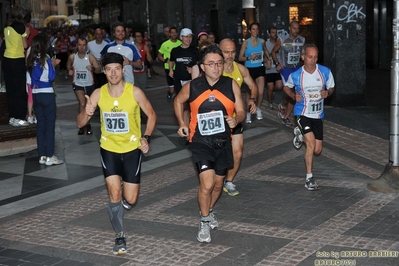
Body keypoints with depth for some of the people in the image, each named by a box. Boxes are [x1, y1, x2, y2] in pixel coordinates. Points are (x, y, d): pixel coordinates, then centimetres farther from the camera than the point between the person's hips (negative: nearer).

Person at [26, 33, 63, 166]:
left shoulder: (30, 60, 6)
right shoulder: (46, 59, -13)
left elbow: (29, 79, 10)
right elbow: (51, 77, -13)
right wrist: (53, 65, 1)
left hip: (36, 95, 6)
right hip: (47, 94, -6)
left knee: (40, 125, 10)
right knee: (50, 125, 0)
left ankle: (42, 156, 13)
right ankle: (49, 156, 2)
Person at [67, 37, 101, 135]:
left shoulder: (90, 57, -14)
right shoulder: (72, 57, -8)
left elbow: (99, 69, -16)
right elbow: (68, 66, 13)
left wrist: (93, 69, -37)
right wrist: (70, 70, -8)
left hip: (89, 84, 1)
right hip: (77, 84, -1)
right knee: (82, 104, -19)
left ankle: (84, 125, 36)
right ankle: (85, 125, -5)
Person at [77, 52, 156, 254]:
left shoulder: (135, 92, -16)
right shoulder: (98, 94, -11)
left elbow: (151, 115, -1)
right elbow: (80, 124, -8)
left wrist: (146, 137, -14)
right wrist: (86, 113, -30)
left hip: (132, 149, -1)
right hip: (109, 149, 1)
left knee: (130, 200, 2)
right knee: (114, 194, -9)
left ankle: (124, 193, 41)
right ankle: (119, 236, 11)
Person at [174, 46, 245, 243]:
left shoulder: (232, 85, -7)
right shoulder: (191, 87, -9)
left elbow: (241, 112, -1)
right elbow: (178, 101, 12)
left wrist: (236, 119, -23)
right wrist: (182, 123, 2)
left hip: (223, 143, 3)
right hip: (201, 142, -3)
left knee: (218, 184, 17)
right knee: (207, 183, -17)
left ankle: (209, 211, 45)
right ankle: (204, 222, 3)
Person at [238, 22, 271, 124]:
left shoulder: (262, 41, 2)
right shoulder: (246, 42, -8)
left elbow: (266, 51, 24)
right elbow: (240, 58, -6)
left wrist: (268, 60, 10)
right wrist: (249, 58, -22)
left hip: (259, 68, 2)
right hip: (249, 69, -2)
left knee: (260, 92, -6)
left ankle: (258, 109, 21)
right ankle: (248, 113, 18)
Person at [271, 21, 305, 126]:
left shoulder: (302, 40, 1)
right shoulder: (282, 40, -10)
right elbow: (273, 52, 3)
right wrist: (277, 63, -9)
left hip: (297, 69, 5)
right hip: (285, 69, -5)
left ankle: (286, 116, 16)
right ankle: (282, 106, 13)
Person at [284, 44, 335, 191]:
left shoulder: (325, 72, -7)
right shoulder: (295, 75, -10)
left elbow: (331, 87, 9)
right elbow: (287, 87, 10)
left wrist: (327, 92, -14)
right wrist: (294, 96, -10)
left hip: (318, 115, 4)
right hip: (302, 113, -3)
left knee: (317, 150, 9)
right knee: (311, 144, -17)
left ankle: (300, 133, 38)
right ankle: (309, 179, -2)